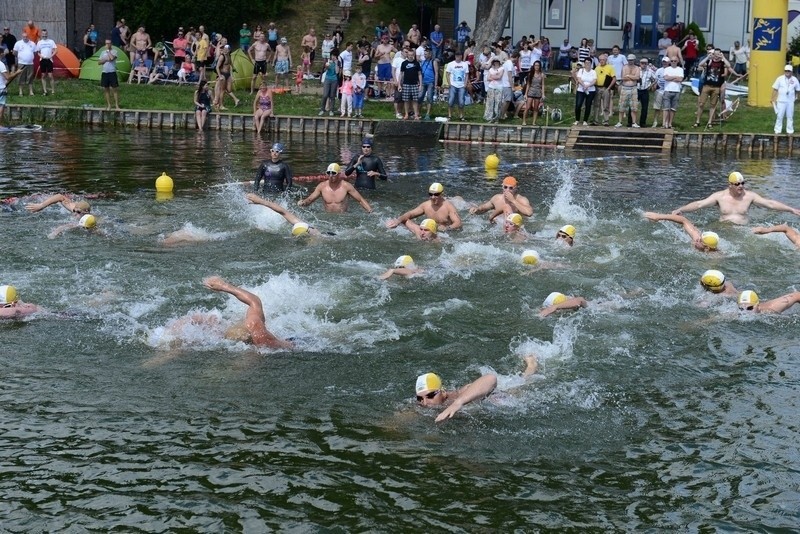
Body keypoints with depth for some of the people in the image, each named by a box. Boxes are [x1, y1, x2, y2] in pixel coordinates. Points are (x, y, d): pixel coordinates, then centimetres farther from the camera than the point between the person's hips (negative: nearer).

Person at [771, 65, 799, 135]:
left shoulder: (794, 80, 1)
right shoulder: (780, 79, -5)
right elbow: (775, 89, -2)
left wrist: (796, 97, 13)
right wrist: (772, 98, -3)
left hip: (790, 101, 2)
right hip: (781, 101, -2)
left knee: (790, 116, 7)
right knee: (779, 116, 1)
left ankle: (790, 131, 14)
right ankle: (777, 130, 8)